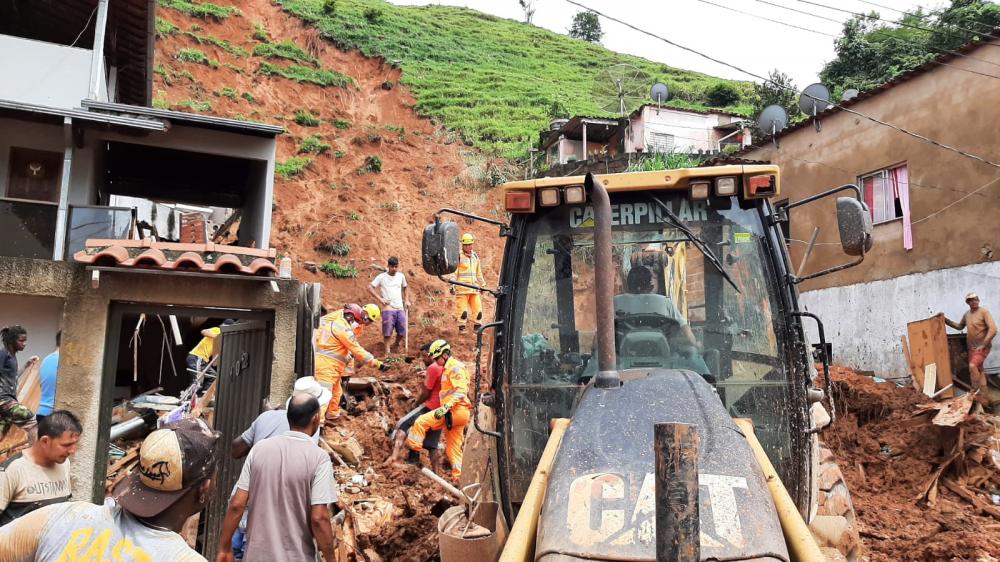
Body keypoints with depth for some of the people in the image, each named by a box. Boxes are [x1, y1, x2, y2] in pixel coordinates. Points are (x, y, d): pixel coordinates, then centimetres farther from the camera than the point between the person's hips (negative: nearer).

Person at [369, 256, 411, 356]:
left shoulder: (401, 276, 9)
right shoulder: (381, 277, -3)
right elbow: (370, 288, -4)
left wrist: (406, 300, 15)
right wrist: (380, 298, -10)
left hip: (400, 308, 4)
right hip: (388, 308, -4)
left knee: (402, 331, 5)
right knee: (387, 332, -6)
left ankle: (397, 344, 32)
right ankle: (387, 351, 3)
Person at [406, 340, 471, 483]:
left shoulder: (455, 367, -10)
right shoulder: (448, 368, 22)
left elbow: (461, 391, -21)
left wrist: (446, 406, -29)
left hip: (457, 410, -10)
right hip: (454, 412, 10)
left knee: (421, 422, -14)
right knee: (453, 449, 11)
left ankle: (413, 453, -7)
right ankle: (458, 478, 14)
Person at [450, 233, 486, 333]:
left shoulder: (475, 257, 16)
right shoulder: (458, 256, -3)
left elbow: (479, 273, 25)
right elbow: (454, 272, -4)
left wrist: (483, 285, 24)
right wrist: (452, 286, -10)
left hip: (474, 288, 5)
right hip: (462, 288, -5)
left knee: (478, 308, 3)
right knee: (462, 309, -5)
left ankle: (477, 327, 14)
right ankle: (461, 327, 5)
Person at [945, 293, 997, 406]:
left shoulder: (984, 312, -12)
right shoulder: (966, 314, 9)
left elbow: (993, 330, -19)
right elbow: (960, 327, 25)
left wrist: (983, 345, -20)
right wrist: (946, 321, 12)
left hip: (983, 347, -8)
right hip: (972, 347, 8)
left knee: (972, 366, -25)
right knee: (978, 370, 10)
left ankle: (978, 393, -17)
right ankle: (984, 396, 16)